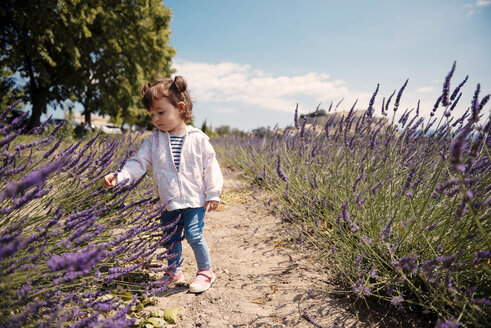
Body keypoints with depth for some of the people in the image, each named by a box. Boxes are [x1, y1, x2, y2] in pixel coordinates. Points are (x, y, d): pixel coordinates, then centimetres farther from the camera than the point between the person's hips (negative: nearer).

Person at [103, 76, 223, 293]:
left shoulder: (198, 138, -7)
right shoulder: (154, 140, 0)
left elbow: (210, 167, -3)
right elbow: (139, 162, -4)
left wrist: (213, 193, -4)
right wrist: (119, 176, -20)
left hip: (195, 199, -3)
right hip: (169, 202, 4)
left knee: (194, 234, -9)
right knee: (170, 238, 13)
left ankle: (205, 271, 14)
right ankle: (174, 272, 35)